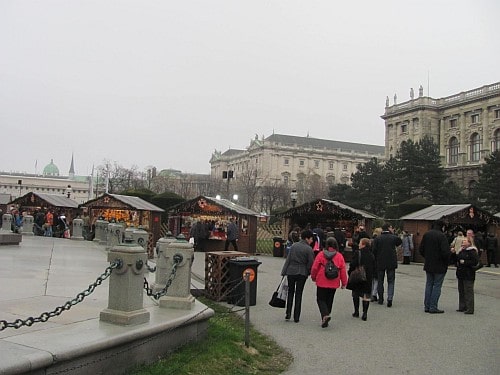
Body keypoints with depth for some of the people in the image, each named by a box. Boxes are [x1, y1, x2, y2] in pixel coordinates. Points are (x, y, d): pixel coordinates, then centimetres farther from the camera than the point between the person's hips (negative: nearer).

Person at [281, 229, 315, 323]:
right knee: (298, 294, 6)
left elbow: (288, 259, 1)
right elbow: (310, 263, -8)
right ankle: (296, 317, 9)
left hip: (291, 271, 3)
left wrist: (284, 272, 4)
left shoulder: (294, 246, 1)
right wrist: (309, 273, 10)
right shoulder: (309, 249, -9)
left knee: (290, 292, 16)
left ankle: (288, 314, 8)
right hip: (302, 273, -2)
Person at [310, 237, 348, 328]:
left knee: (320, 299, 7)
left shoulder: (321, 255, -8)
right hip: (334, 284, 2)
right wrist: (344, 283, 9)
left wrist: (313, 277, 15)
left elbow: (314, 268, -3)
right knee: (329, 300, 15)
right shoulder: (339, 256, -4)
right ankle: (326, 316, 19)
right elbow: (343, 271, -1)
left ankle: (325, 315, -16)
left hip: (321, 283, -2)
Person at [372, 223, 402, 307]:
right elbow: (399, 241, 16)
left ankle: (380, 299, 18)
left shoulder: (377, 238, -4)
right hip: (391, 262, 0)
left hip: (380, 263, 1)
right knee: (391, 281, 6)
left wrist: (376, 260, 6)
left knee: (380, 281, 13)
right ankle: (389, 299, -8)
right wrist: (393, 233, 12)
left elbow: (374, 251, -6)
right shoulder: (393, 237, -5)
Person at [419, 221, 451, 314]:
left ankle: (427, 306, 15)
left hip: (428, 265, 6)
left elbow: (421, 250, 8)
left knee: (429, 285, 13)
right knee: (437, 285, 1)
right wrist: (447, 261, -4)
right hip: (439, 266, -6)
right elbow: (446, 252, -21)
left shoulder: (426, 235, 4)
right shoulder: (441, 236, -17)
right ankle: (433, 307, 1)